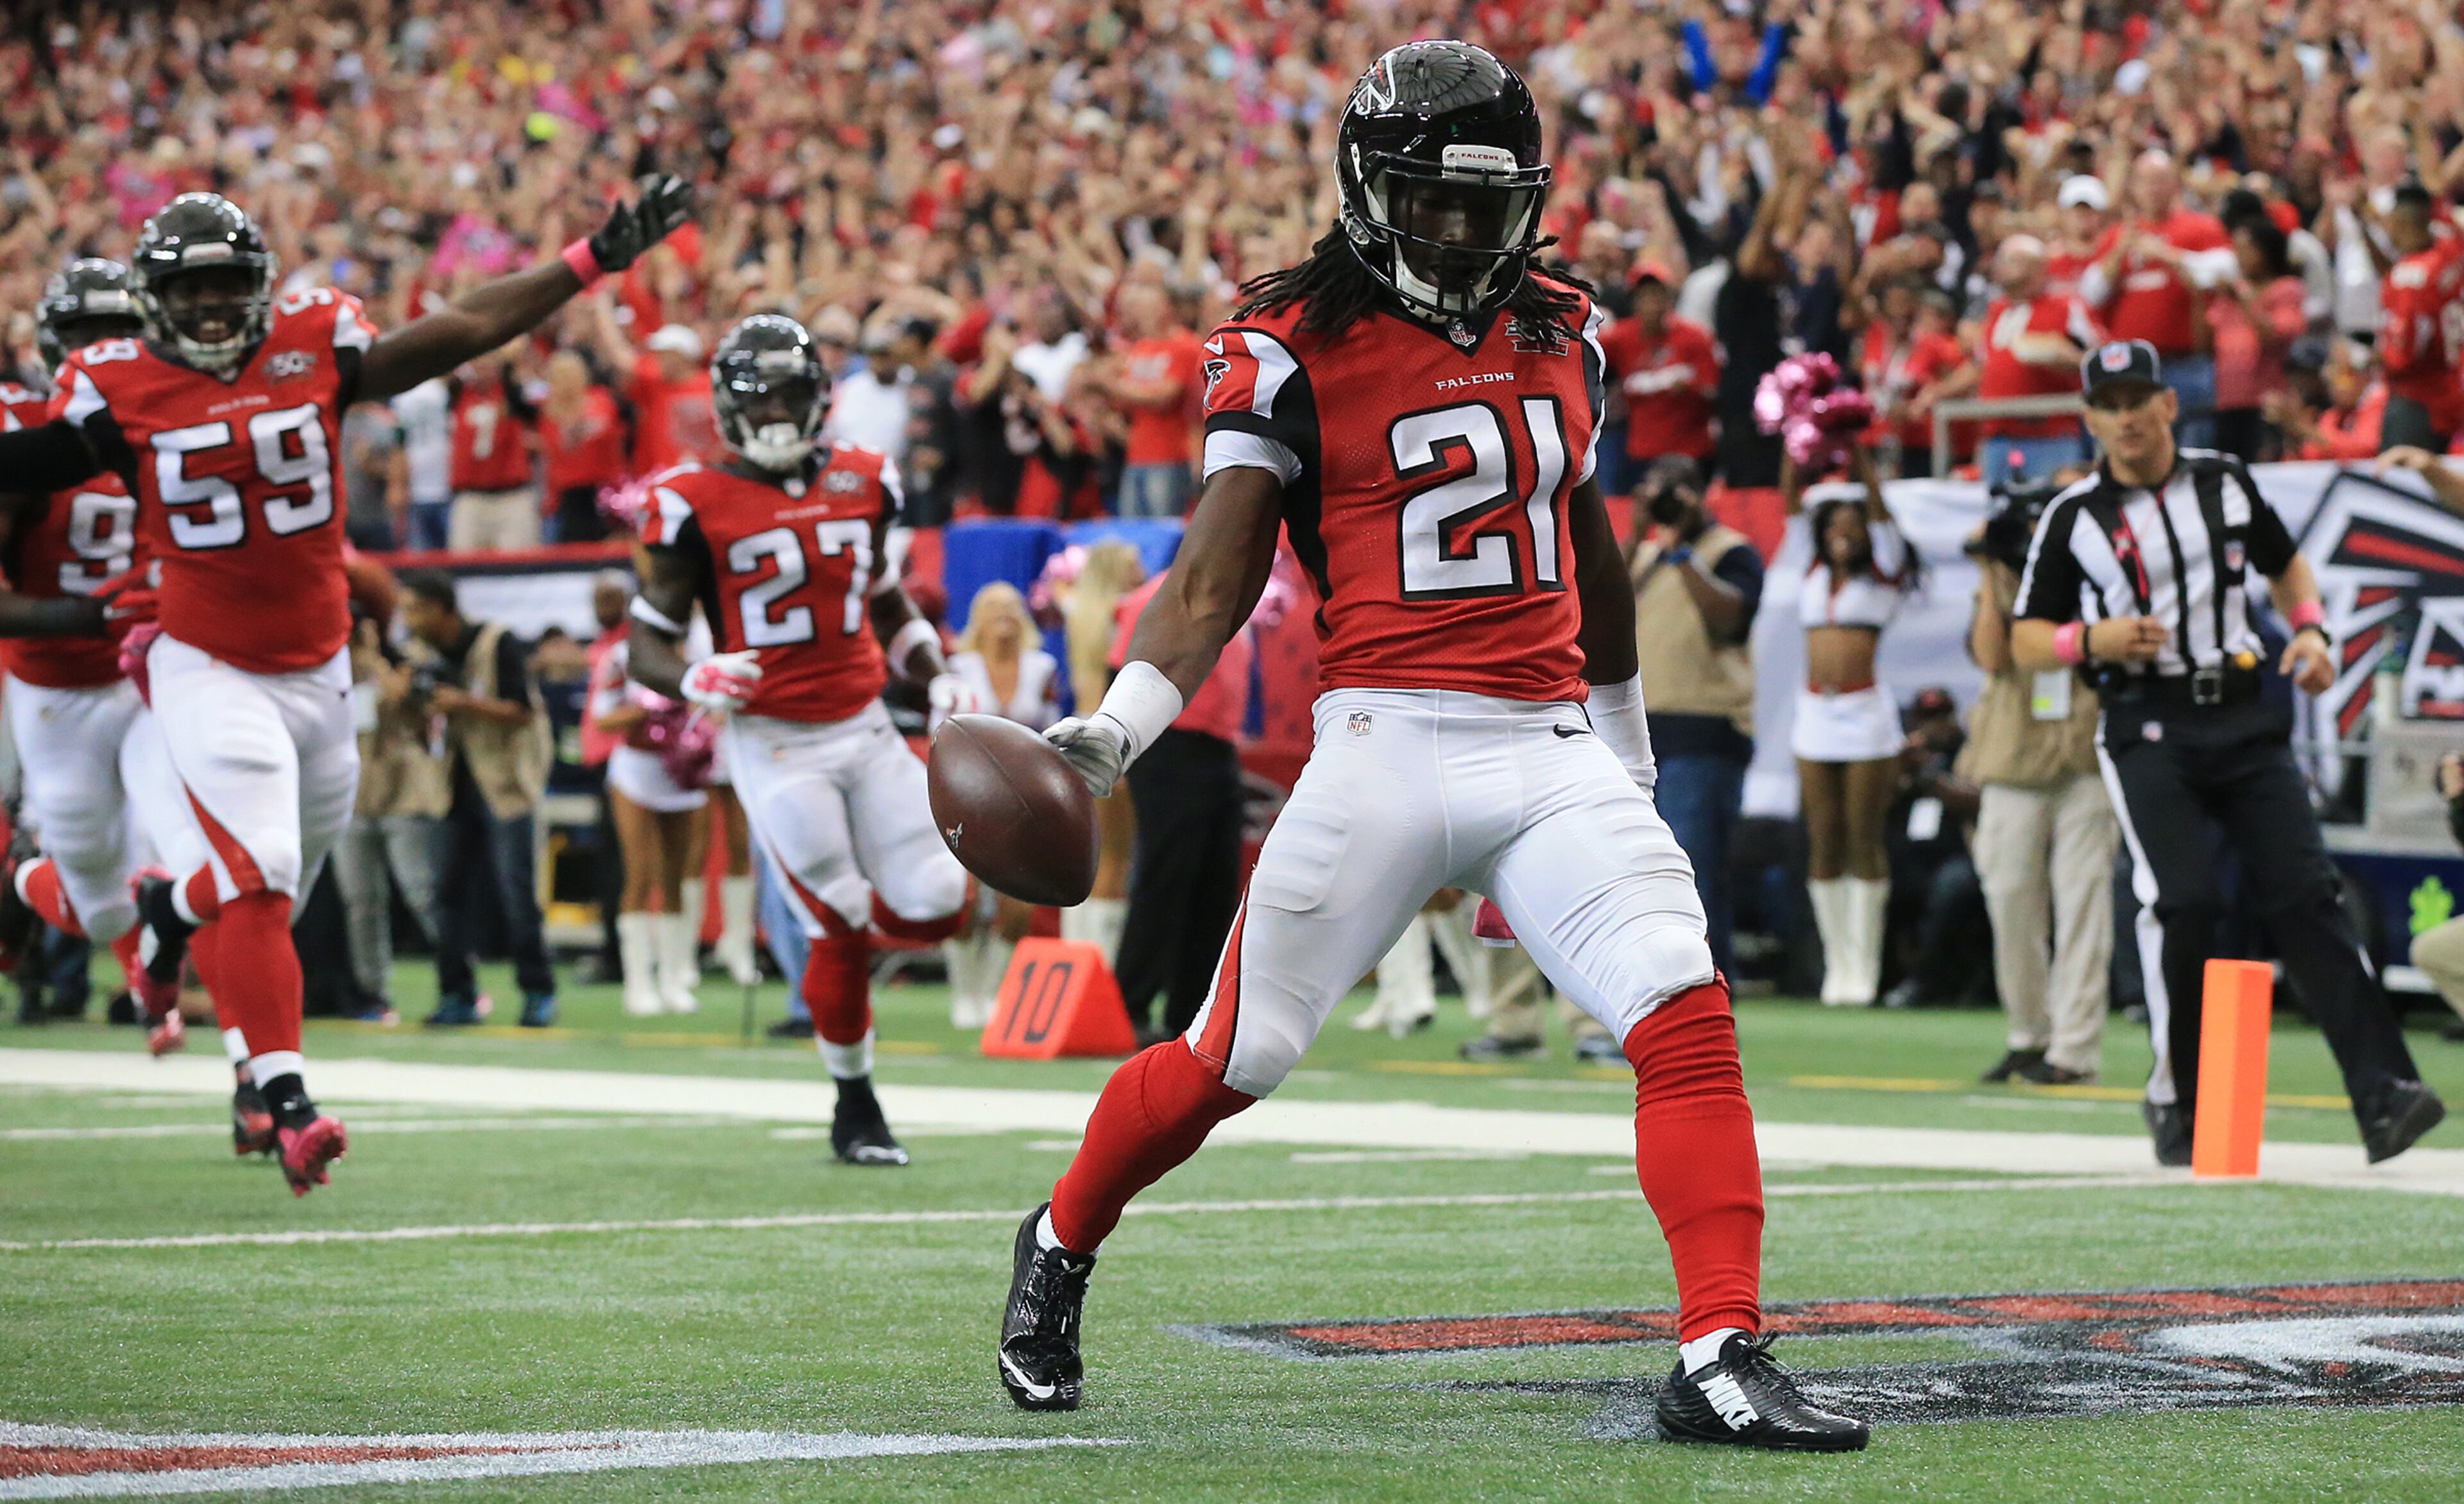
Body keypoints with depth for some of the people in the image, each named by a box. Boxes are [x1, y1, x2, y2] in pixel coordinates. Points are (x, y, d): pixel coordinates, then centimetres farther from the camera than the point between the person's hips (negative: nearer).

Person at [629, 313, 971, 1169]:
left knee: (935, 908, -5)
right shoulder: (698, 506, -7)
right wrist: (694, 680, -25)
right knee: (839, 925, -5)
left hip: (865, 729, 5)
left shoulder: (861, 486, 8)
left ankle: (842, 934, 30)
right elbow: (647, 646, -4)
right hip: (773, 740, -5)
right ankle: (854, 1108, 13)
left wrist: (939, 680, 11)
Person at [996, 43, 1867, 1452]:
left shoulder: (1560, 332, 14)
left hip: (1555, 744, 4)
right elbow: (1216, 578, -5)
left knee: (1688, 1020, -15)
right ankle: (1061, 1248, 28)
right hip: (1388, 740, -4)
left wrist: (1626, 728, 37)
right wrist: (1119, 725, -20)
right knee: (1231, 1061, 0)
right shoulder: (1297, 349, -1)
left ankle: (1723, 1361, -16)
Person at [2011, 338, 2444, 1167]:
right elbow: (2025, 644, 6)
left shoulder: (2225, 482, 11)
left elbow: (2286, 565, 25)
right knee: (2183, 903, -18)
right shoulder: (2073, 517, 4)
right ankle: (2177, 1100, -2)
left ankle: (2383, 1091, -17)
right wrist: (2093, 640, -14)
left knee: (2305, 894, -9)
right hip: (2147, 729, -2)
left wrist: (2310, 631, 6)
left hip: (2244, 721, 2)